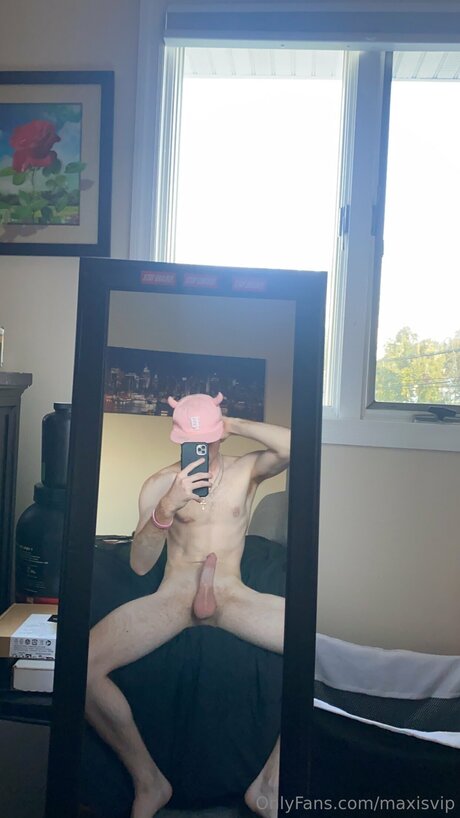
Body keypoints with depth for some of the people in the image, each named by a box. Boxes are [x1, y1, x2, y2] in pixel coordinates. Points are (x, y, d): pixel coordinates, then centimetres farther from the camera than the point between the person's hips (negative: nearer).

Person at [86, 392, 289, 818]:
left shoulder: (246, 470, 5)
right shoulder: (160, 484, 4)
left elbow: (294, 446, -17)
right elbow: (139, 564, -3)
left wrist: (233, 424, -11)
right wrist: (166, 507, -19)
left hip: (233, 597, 0)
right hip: (171, 597, 0)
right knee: (84, 665, -24)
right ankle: (148, 782, 0)